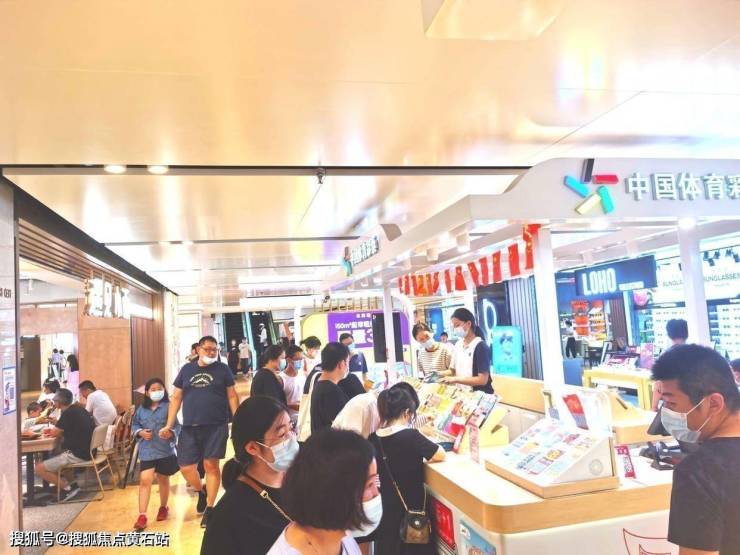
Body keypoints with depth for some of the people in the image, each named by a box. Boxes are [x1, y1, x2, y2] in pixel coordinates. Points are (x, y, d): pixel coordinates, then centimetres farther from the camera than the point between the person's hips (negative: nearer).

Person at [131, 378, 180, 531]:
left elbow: (177, 426, -11)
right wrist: (140, 432, -6)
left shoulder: (168, 407, -10)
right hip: (147, 451, 2)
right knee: (145, 480, -8)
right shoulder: (141, 409, 4)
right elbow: (134, 425, 14)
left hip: (165, 450, -2)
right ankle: (142, 516, -2)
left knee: (163, 480, 16)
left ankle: (163, 508, 38)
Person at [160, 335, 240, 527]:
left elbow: (232, 396, 3)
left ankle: (209, 508, 16)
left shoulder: (223, 369, 2)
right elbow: (176, 398, 11)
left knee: (211, 465, -1)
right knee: (186, 468, 3)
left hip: (216, 426, -3)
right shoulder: (186, 369, 8)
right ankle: (201, 491, 34)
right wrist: (169, 425, 7)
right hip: (189, 427, 3)